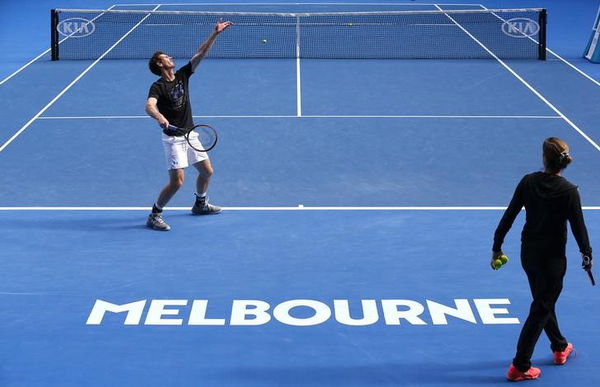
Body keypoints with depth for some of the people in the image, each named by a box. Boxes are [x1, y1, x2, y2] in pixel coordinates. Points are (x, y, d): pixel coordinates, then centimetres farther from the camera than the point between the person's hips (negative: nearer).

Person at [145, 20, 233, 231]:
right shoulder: (158, 87, -14)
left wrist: (215, 34, -5)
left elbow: (201, 53, 2)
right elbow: (149, 106, -32)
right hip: (173, 138, -7)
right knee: (177, 181, -13)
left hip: (190, 134, 7)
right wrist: (160, 118, -52)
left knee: (207, 171, 15)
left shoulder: (182, 75, 4)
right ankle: (154, 216, 0)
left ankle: (200, 204, 39)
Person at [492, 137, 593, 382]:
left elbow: (508, 217, -5)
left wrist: (497, 247, 4)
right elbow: (578, 227, -10)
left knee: (544, 303, 24)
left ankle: (560, 348, 45)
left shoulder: (528, 182, -8)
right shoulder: (569, 192, -17)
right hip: (552, 258, -5)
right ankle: (519, 367, 4)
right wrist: (587, 254, 6)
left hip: (528, 253, 5)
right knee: (540, 310, 4)